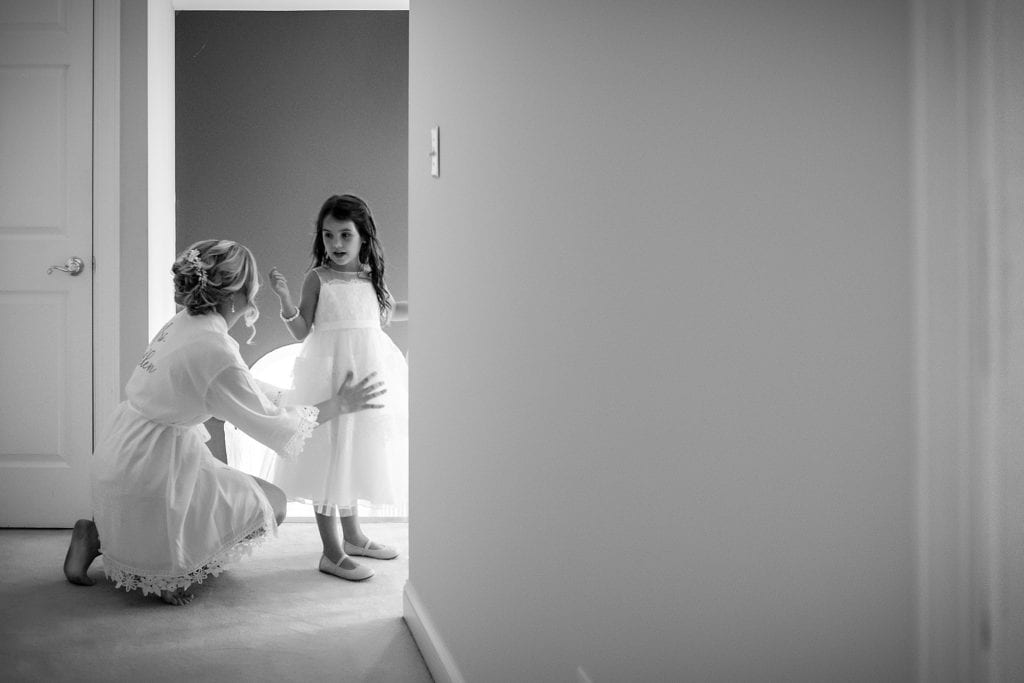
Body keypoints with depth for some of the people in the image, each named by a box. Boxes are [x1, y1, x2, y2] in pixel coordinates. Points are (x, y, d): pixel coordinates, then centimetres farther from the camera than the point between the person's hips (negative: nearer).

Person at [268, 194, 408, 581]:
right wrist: (286, 301, -20)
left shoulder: (371, 277, 8)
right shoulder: (318, 277, -5)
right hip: (330, 370, -5)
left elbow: (386, 313, 26)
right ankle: (332, 553, 3)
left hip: (368, 370, 6)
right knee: (330, 455, -4)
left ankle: (352, 536, 31)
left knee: (355, 454, 16)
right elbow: (302, 332, -6)